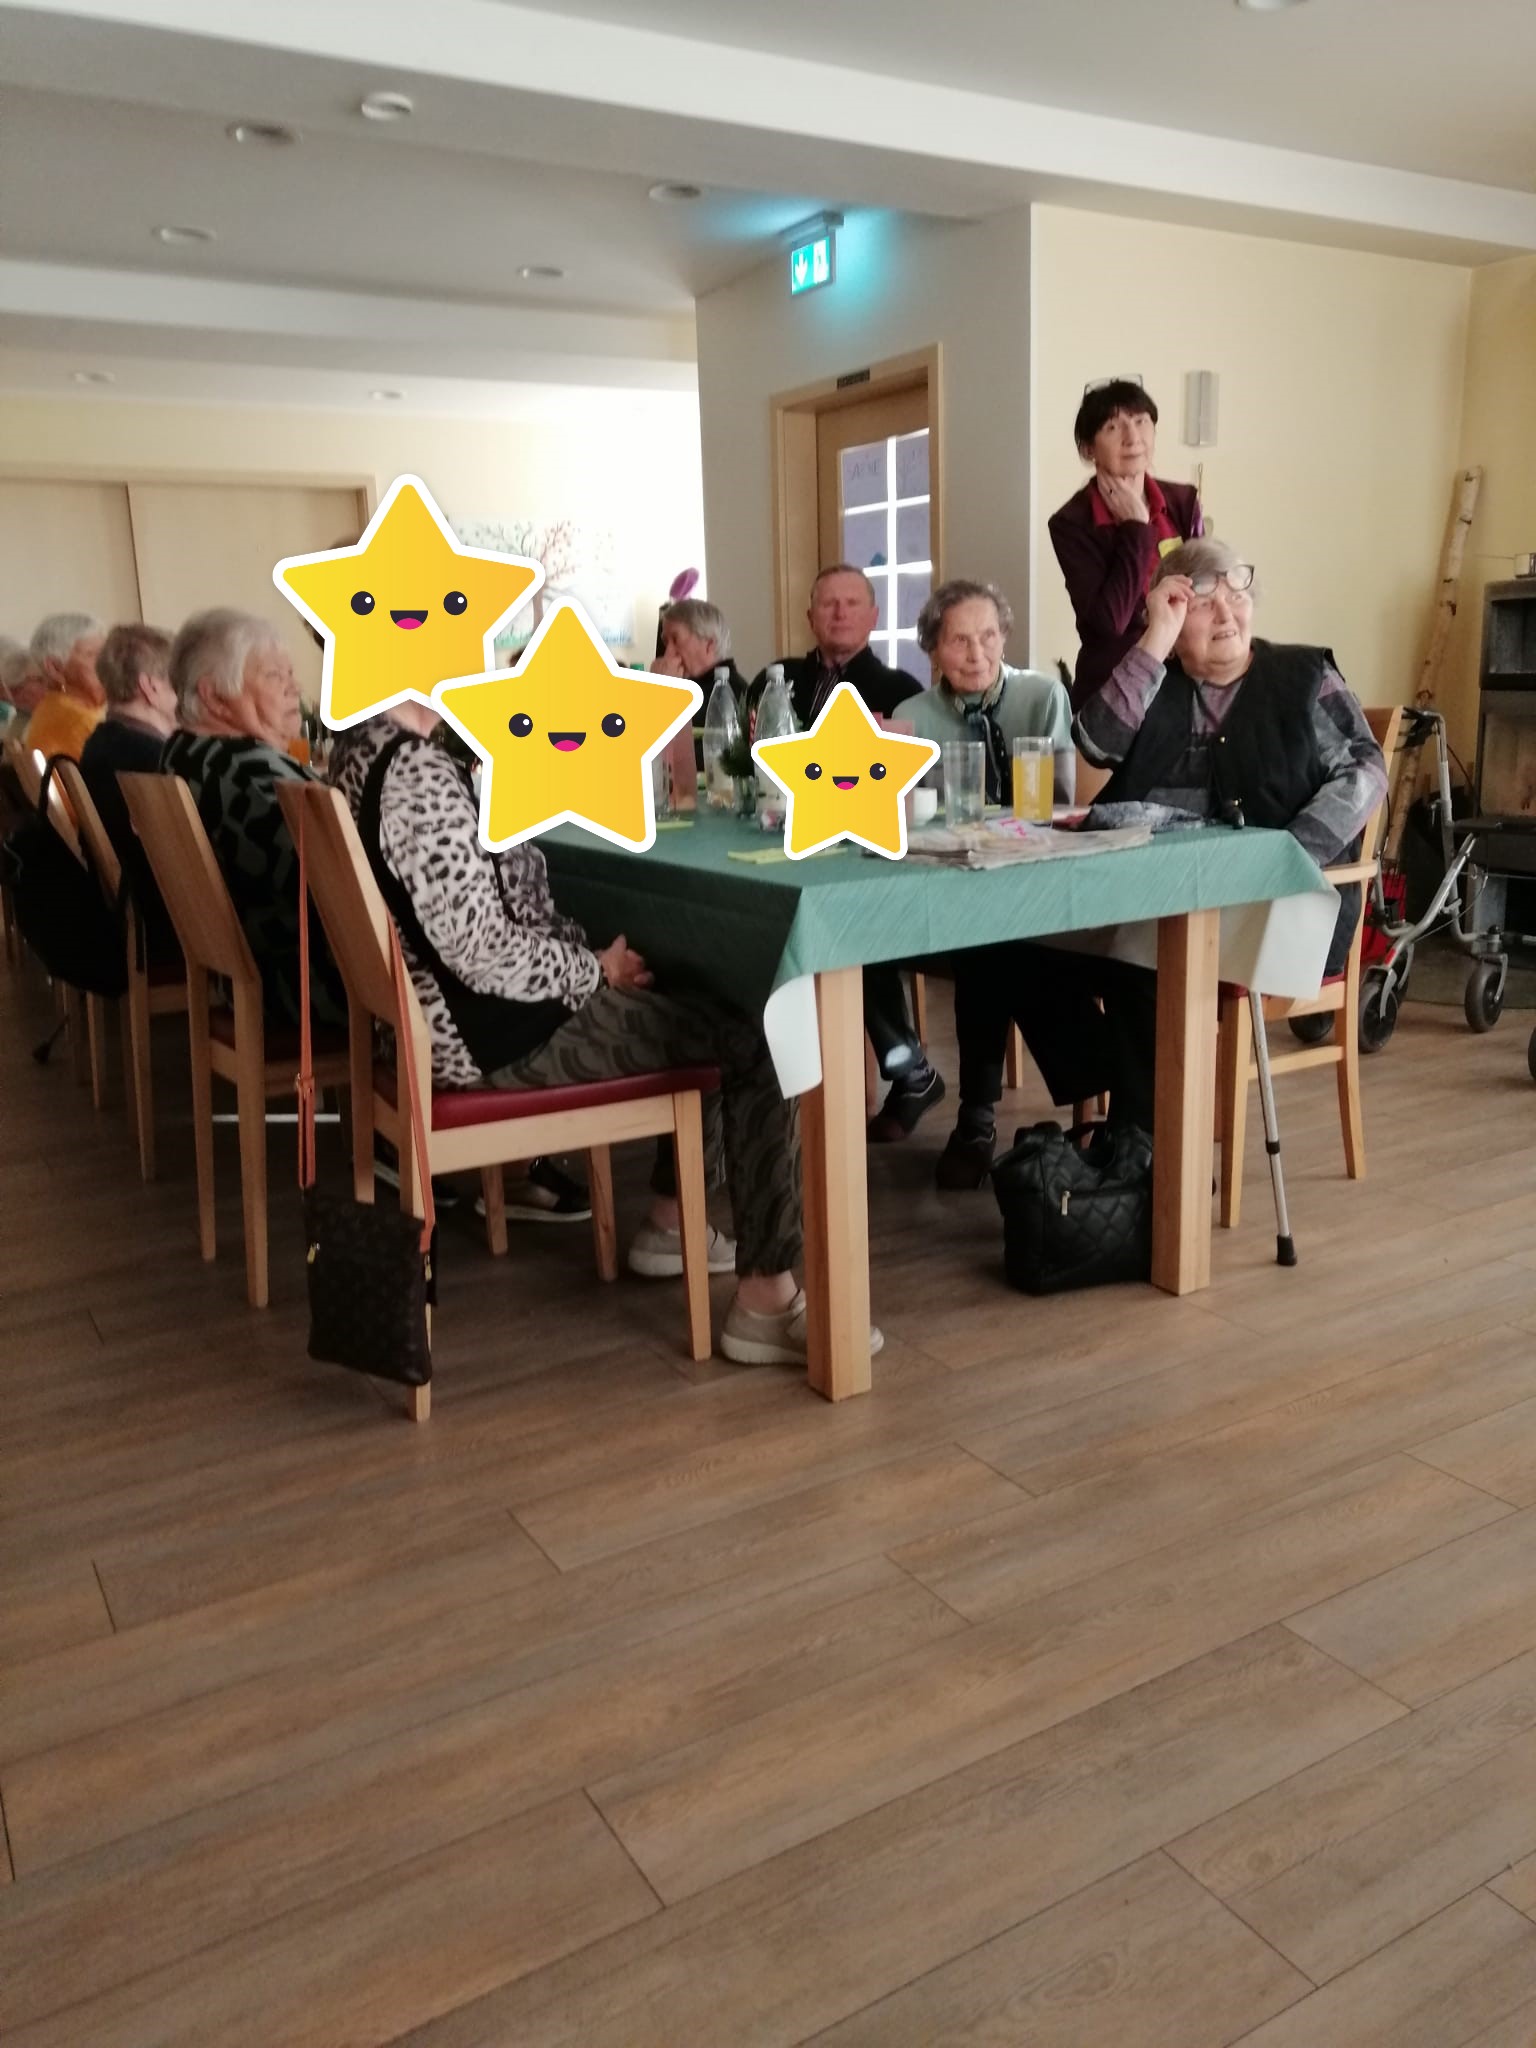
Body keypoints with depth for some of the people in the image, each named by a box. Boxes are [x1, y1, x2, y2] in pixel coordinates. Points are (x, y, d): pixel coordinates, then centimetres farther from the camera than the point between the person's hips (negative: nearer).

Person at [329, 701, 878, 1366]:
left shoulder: (360, 749, 9)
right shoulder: (416, 774, -24)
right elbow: (481, 950, -27)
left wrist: (587, 956, 7)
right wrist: (596, 969, -10)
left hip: (460, 1008, 10)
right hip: (496, 1031, -10)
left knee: (705, 994, 21)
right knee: (759, 1038, -6)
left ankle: (669, 1223, 29)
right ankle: (766, 1300, -2)